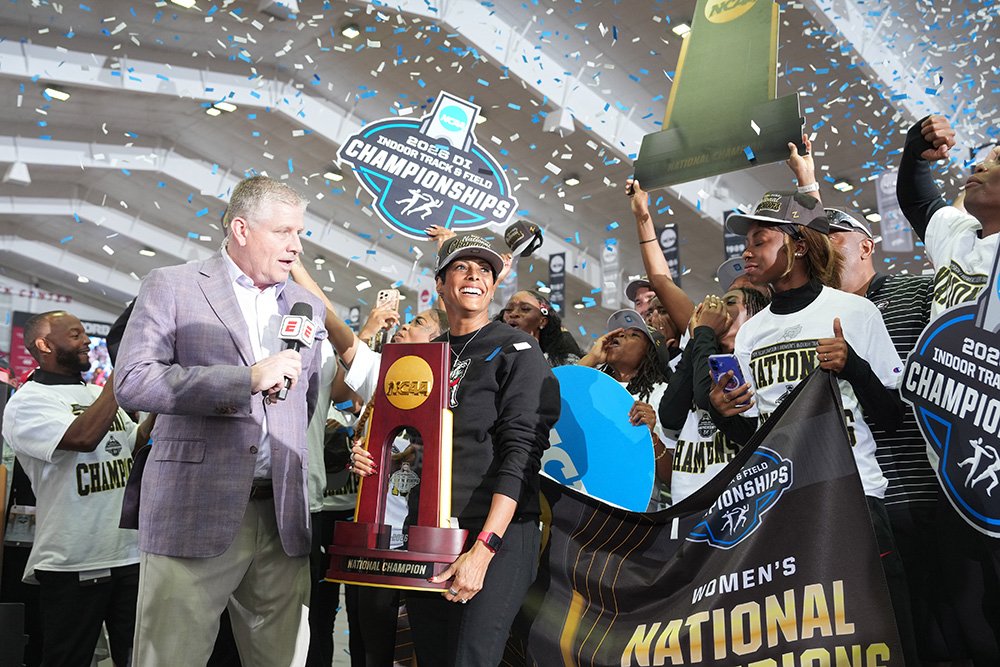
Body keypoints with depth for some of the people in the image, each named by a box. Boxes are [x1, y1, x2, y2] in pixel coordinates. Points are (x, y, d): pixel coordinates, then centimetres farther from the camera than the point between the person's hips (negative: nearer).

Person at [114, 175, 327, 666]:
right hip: (194, 515, -3)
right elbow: (131, 383, -9)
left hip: (281, 517, 4)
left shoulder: (308, 307, 16)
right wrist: (247, 378, -15)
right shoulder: (171, 286, 3)